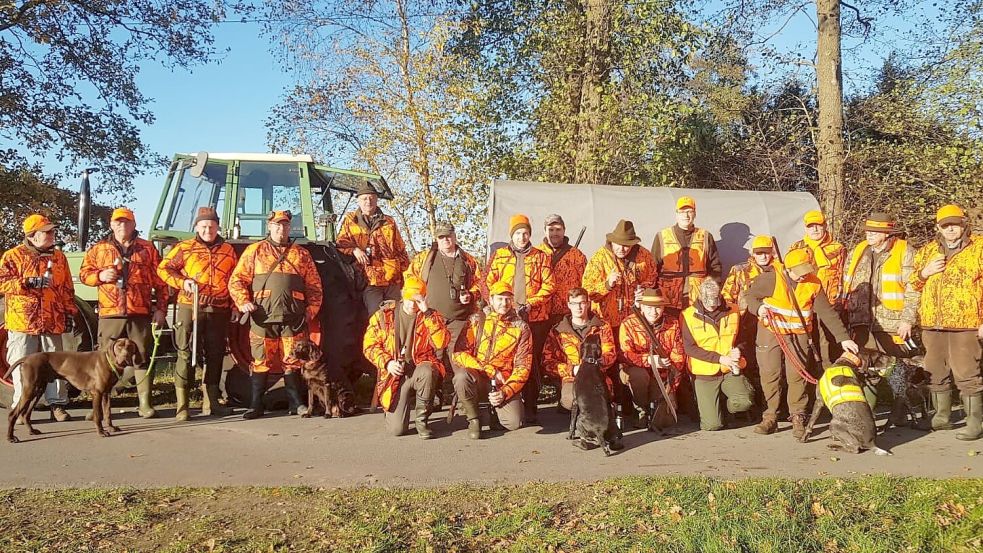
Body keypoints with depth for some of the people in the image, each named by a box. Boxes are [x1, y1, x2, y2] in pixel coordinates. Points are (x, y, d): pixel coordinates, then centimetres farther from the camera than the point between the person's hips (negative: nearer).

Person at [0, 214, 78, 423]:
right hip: (22, 323, -3)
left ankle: (57, 405, 14)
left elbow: (67, 288, 16)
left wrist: (71, 312, 11)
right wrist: (28, 283, -19)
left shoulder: (58, 256, 13)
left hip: (52, 322, 3)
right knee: (22, 366, 0)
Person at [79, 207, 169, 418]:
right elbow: (84, 273, 17)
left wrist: (161, 309, 2)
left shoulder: (147, 249, 11)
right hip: (109, 314, 1)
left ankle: (145, 403, 4)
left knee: (143, 358, 0)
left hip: (140, 314, -1)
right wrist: (100, 276, -5)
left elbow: (160, 281, 9)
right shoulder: (99, 249, 13)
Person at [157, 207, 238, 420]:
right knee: (186, 354, -5)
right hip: (190, 307, -3)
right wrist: (181, 282, -10)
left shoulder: (228, 250, 14)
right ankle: (182, 405, -3)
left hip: (219, 310, 3)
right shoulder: (184, 248, 5)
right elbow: (163, 268, 6)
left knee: (215, 355, 7)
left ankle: (211, 402, 17)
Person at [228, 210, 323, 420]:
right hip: (262, 317, -1)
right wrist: (243, 302, -7)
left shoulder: (301, 254, 16)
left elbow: (314, 287, 15)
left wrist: (311, 311, 4)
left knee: (293, 361, 4)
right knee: (261, 361, 1)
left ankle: (295, 403, 12)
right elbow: (237, 280, 8)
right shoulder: (254, 251, 11)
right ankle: (256, 405, 9)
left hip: (293, 318, 1)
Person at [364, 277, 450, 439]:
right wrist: (386, 363, -11)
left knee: (427, 371, -39)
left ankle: (421, 418, -14)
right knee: (396, 430, -14)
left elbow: (441, 343, -16)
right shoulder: (385, 314, 2)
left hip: (420, 369, 0)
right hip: (395, 375, 0)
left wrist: (427, 313, -19)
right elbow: (370, 344, 4)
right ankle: (396, 407, 25)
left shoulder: (430, 316, 1)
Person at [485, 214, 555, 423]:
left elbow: (549, 285, 2)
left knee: (533, 362, 0)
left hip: (536, 318, 0)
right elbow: (489, 283, 7)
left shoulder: (540, 256, 9)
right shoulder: (499, 255, 10)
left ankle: (530, 406, 7)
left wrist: (531, 303, -10)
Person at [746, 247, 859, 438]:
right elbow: (751, 295, -2)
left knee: (797, 375, -4)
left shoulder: (813, 283, -6)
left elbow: (827, 312, -4)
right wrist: (758, 307, -24)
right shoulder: (771, 277, -15)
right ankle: (770, 417, 9)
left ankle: (798, 418, 7)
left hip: (798, 334, 1)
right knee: (769, 374, -1)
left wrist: (843, 337, -8)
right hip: (770, 331, -1)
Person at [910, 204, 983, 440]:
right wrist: (924, 272, 0)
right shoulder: (927, 251, 16)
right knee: (937, 373, 12)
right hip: (932, 324, 5)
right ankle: (941, 416, 23)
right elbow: (912, 284, 22)